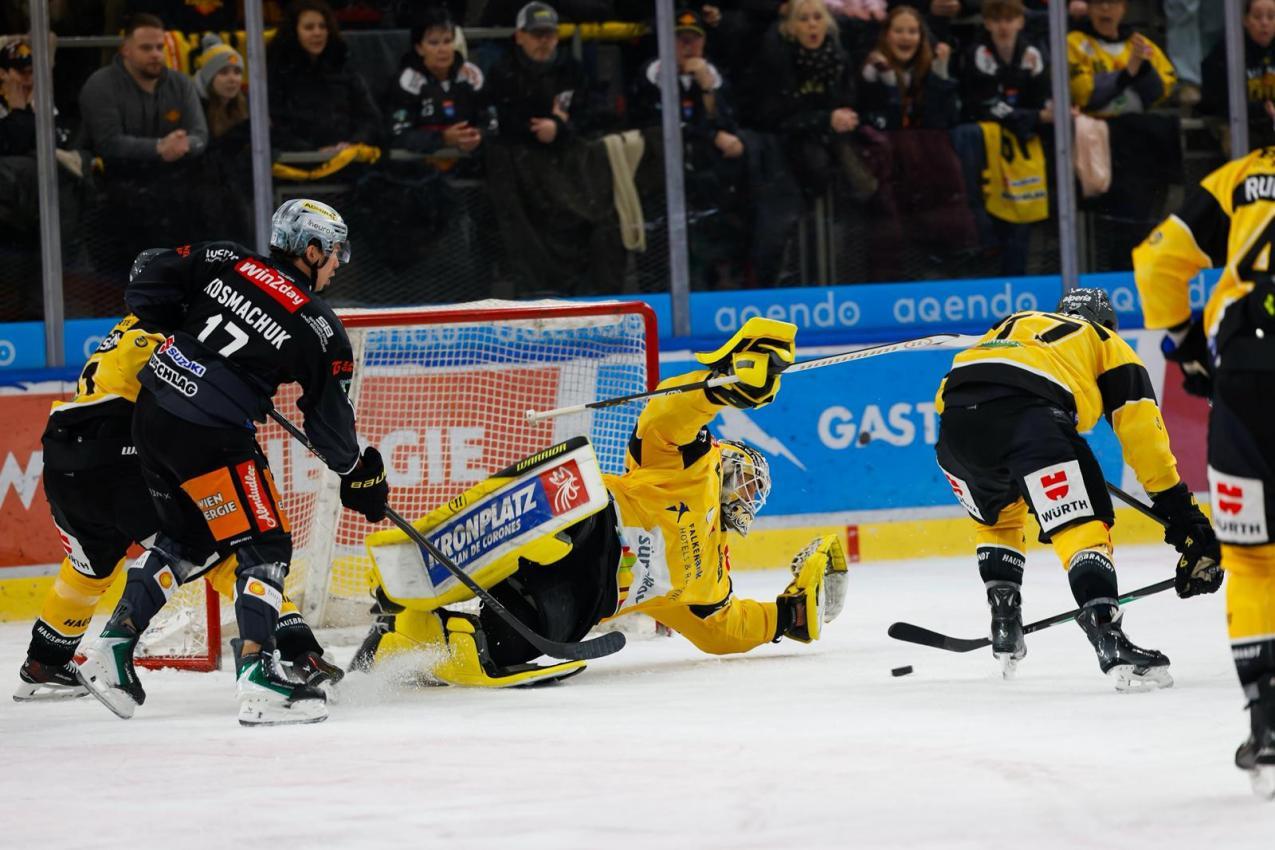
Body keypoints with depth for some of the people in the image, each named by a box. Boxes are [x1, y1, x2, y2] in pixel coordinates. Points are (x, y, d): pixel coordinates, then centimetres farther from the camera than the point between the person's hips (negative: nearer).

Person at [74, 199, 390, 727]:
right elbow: (329, 423, 1)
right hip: (210, 439, -7)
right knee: (264, 546, 0)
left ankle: (112, 646, 21)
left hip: (152, 411, 7)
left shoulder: (225, 262, 6)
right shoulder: (320, 330, -6)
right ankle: (257, 679, -13)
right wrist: (358, 474, 18)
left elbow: (149, 280, 7)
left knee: (188, 538, 24)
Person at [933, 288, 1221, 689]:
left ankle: (1005, 632, 29)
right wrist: (1181, 511, 20)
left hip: (955, 415, 5)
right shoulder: (1107, 343, 29)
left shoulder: (1012, 324, 43)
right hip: (1030, 413, -5)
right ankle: (1109, 640, -26)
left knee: (997, 516, 32)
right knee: (1082, 525, -7)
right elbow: (1142, 431, 19)